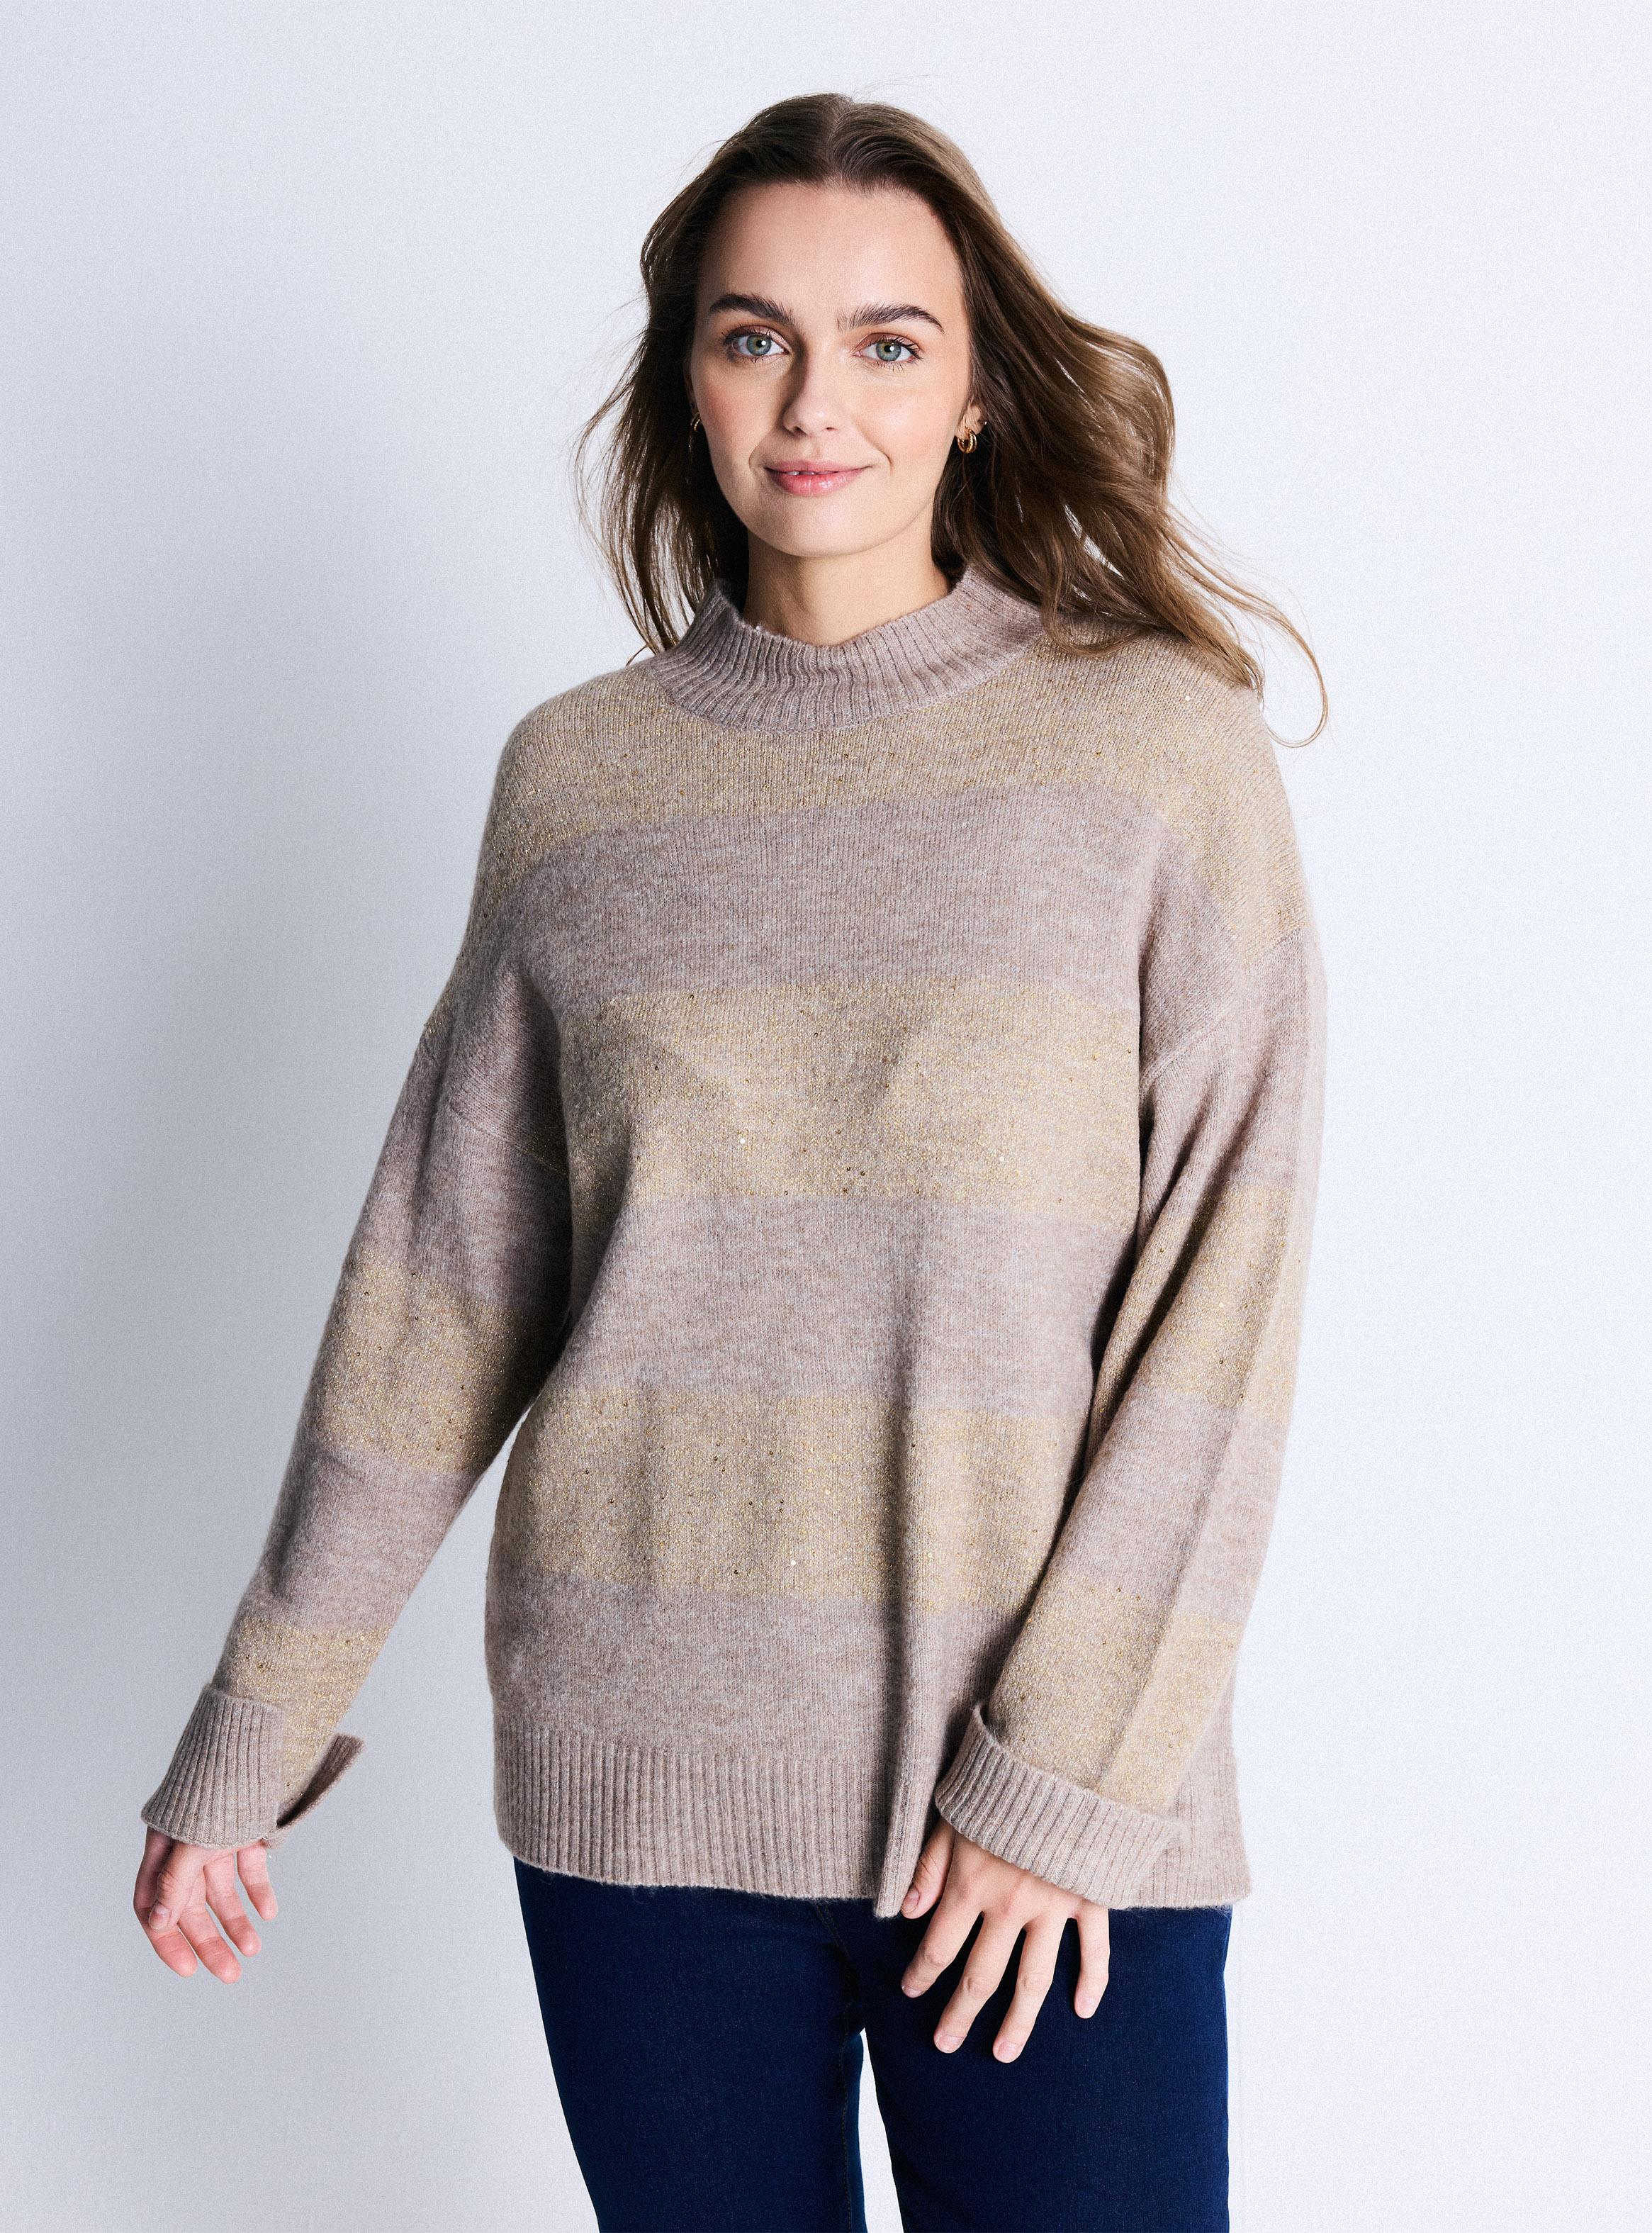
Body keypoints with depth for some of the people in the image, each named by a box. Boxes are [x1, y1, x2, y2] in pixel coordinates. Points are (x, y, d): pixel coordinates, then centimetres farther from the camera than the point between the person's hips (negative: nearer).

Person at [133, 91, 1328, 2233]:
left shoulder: (1164, 748, -2)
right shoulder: (575, 775, 6)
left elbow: (1220, 1297, -6)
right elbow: (438, 1283, 8)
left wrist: (1068, 1771, -12)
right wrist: (248, 1743, 9)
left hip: (1058, 1805, -2)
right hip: (640, 1776, 2)